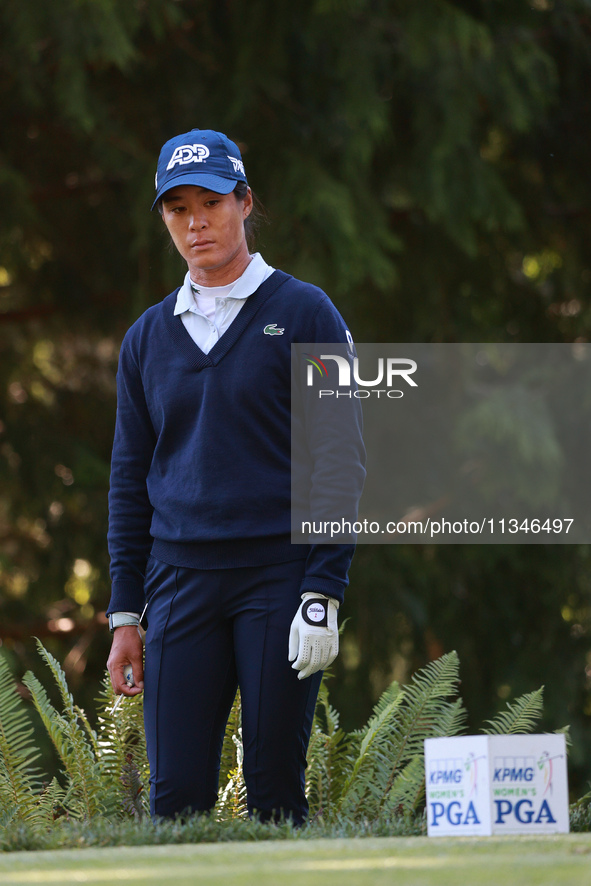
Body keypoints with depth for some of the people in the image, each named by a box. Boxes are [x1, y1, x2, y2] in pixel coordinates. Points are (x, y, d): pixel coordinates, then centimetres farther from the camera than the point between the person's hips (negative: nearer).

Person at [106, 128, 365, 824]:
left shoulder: (304, 314, 2)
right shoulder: (148, 337, 14)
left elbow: (341, 462, -2)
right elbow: (130, 481, 17)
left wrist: (324, 592, -10)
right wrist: (125, 615, 10)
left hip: (279, 577, -3)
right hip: (180, 583, 4)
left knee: (275, 796, -4)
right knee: (175, 795, -3)